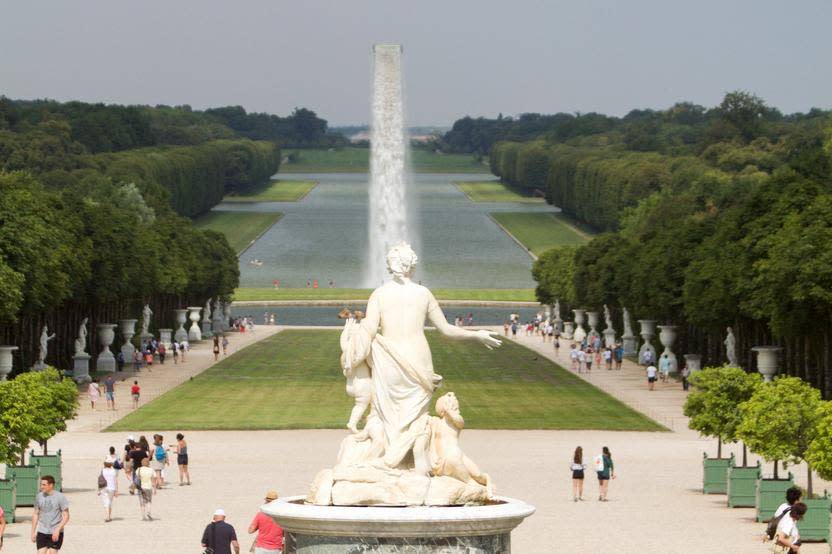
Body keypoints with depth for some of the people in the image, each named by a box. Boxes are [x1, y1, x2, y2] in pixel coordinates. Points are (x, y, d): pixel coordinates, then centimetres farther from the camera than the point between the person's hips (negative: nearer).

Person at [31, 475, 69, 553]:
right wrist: (33, 532, 12)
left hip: (55, 533, -3)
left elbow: (66, 516, -7)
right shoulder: (39, 496, 4)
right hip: (42, 532, 3)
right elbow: (36, 514, 14)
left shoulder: (60, 497, -8)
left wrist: (57, 530, -18)